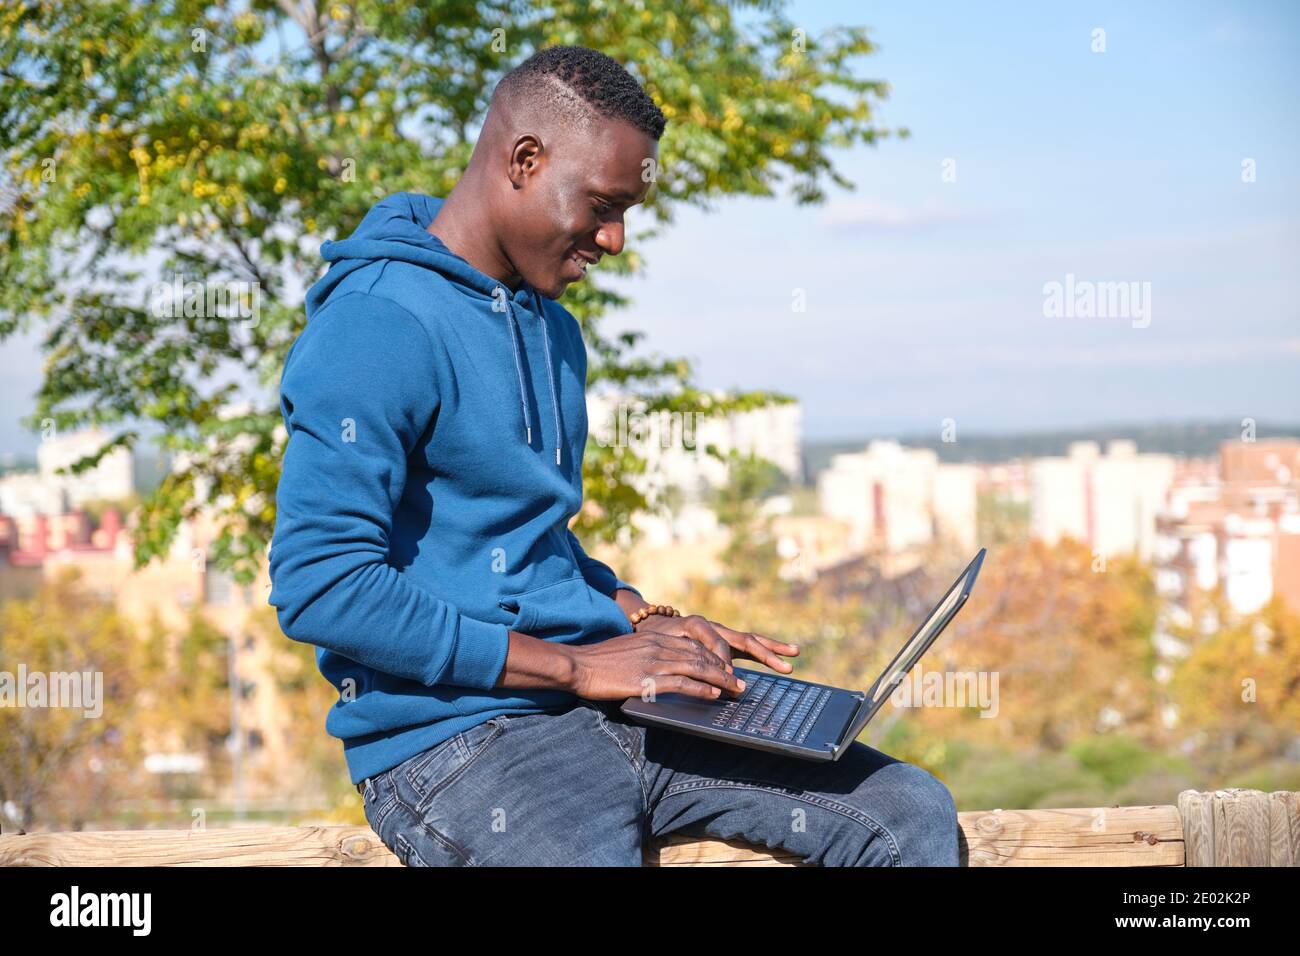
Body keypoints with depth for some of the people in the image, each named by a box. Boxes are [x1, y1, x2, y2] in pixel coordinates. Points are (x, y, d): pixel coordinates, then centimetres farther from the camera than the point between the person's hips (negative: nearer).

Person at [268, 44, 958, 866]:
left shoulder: (555, 332, 17)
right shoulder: (378, 327, -12)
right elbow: (318, 586, -20)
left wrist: (648, 623, 8)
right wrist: (575, 665, -17)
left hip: (602, 701, 8)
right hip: (451, 731, -8)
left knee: (914, 814, -3)